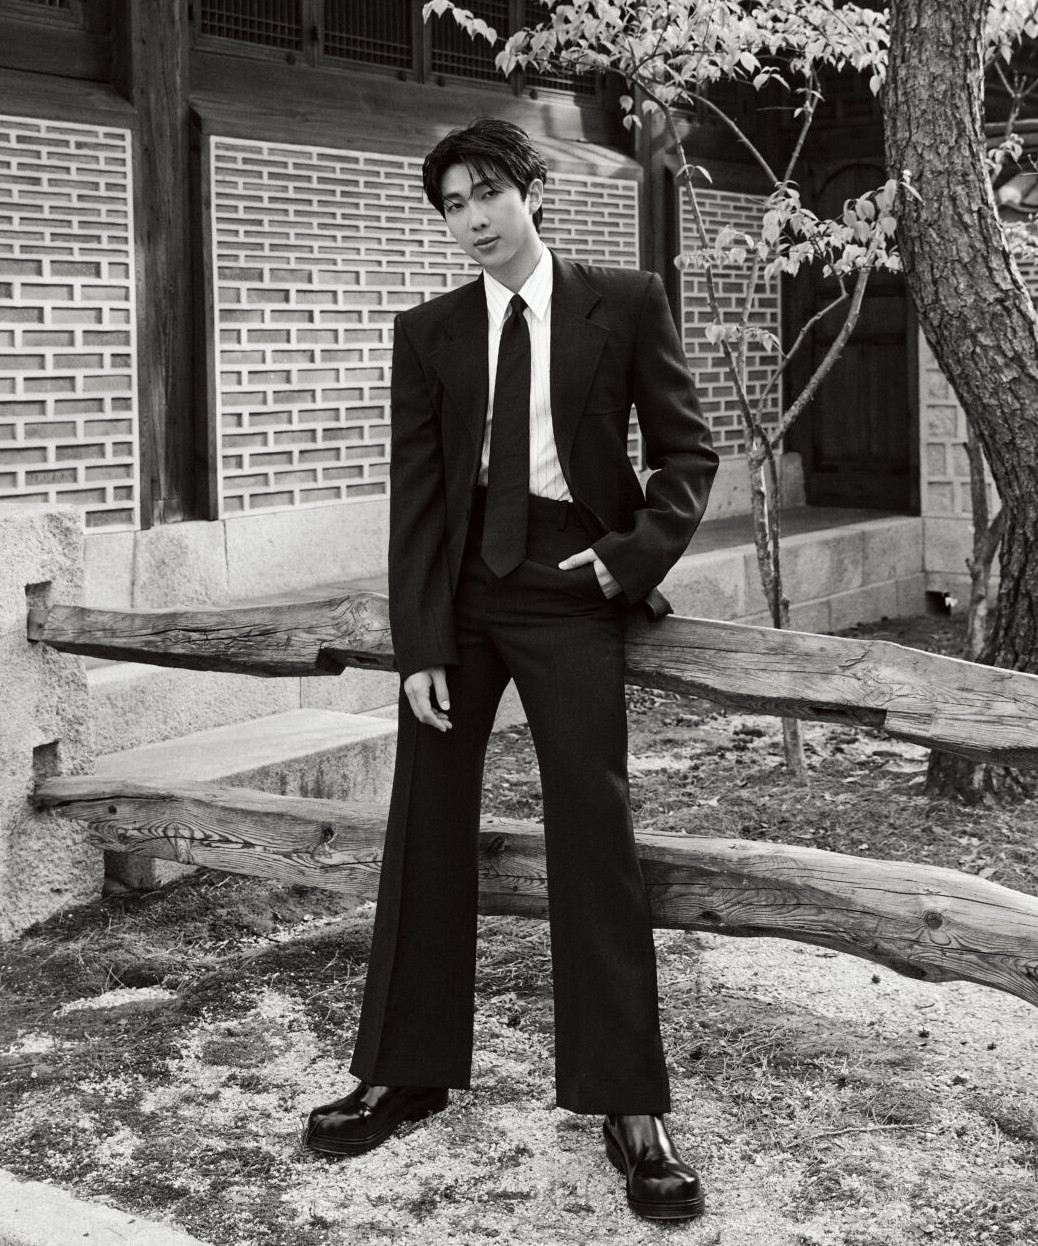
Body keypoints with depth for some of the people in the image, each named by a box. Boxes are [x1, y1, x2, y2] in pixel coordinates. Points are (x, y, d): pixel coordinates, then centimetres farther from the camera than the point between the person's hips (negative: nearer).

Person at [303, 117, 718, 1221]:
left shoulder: (625, 302, 3)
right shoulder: (427, 333, 7)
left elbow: (686, 448, 5)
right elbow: (413, 494, 2)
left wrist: (638, 553, -12)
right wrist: (419, 642, -6)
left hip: (571, 589, -3)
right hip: (458, 586, 3)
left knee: (592, 831, -8)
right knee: (426, 826, 5)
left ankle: (628, 1102, 0)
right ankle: (407, 1072, 17)